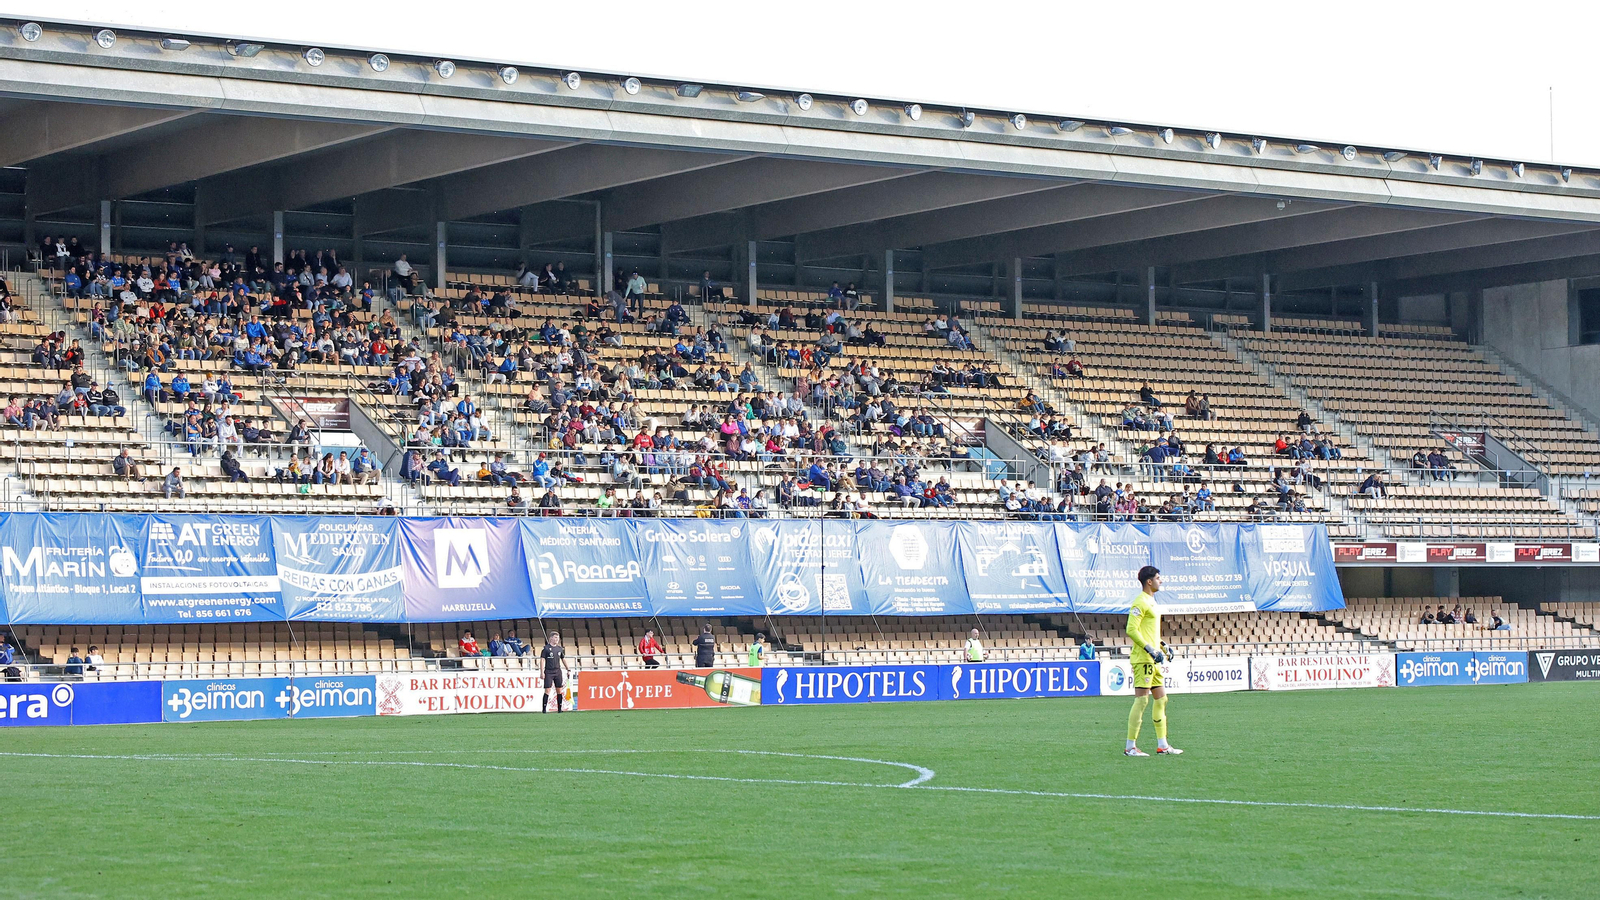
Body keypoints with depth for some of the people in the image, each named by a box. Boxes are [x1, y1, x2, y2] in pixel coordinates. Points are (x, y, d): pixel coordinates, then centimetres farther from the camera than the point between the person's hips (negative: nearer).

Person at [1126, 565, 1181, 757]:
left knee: (1161, 698, 12)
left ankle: (1162, 744, 18)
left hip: (1153, 660, 10)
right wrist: (1150, 649, -23)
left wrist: (1162, 647, 19)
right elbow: (1131, 630, -20)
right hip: (1143, 659, -10)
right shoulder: (1140, 602, -12)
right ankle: (1130, 747, -8)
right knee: (1142, 700, -10)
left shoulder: (1151, 601, 18)